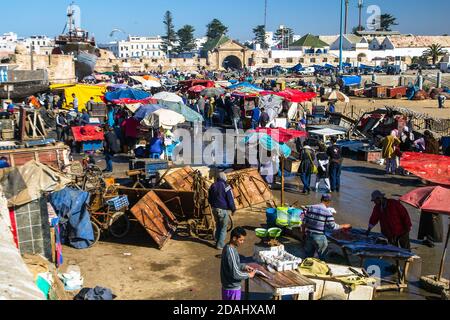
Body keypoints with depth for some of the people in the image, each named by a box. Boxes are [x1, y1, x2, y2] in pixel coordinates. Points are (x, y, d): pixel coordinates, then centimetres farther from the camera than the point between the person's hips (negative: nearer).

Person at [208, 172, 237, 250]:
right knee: (223, 228, 4)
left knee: (218, 226, 22)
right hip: (223, 210, -6)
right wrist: (233, 209, 1)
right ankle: (220, 245, 4)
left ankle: (217, 242, 28)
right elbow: (230, 200, -11)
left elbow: (209, 199, 15)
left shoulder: (213, 186, 6)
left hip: (215, 209, 6)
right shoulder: (226, 187, -13)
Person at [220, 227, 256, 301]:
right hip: (232, 288, -9)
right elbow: (235, 274, -27)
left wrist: (244, 266, 5)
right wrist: (248, 275, -13)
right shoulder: (231, 252, -27)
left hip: (230, 286, 9)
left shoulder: (228, 247, 2)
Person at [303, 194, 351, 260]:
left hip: (309, 235, 5)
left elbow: (304, 222, 4)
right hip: (319, 237, -5)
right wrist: (343, 226, 5)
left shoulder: (310, 208, 1)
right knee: (322, 258, 15)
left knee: (308, 257, 21)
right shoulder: (327, 212, -13)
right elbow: (333, 226, -10)